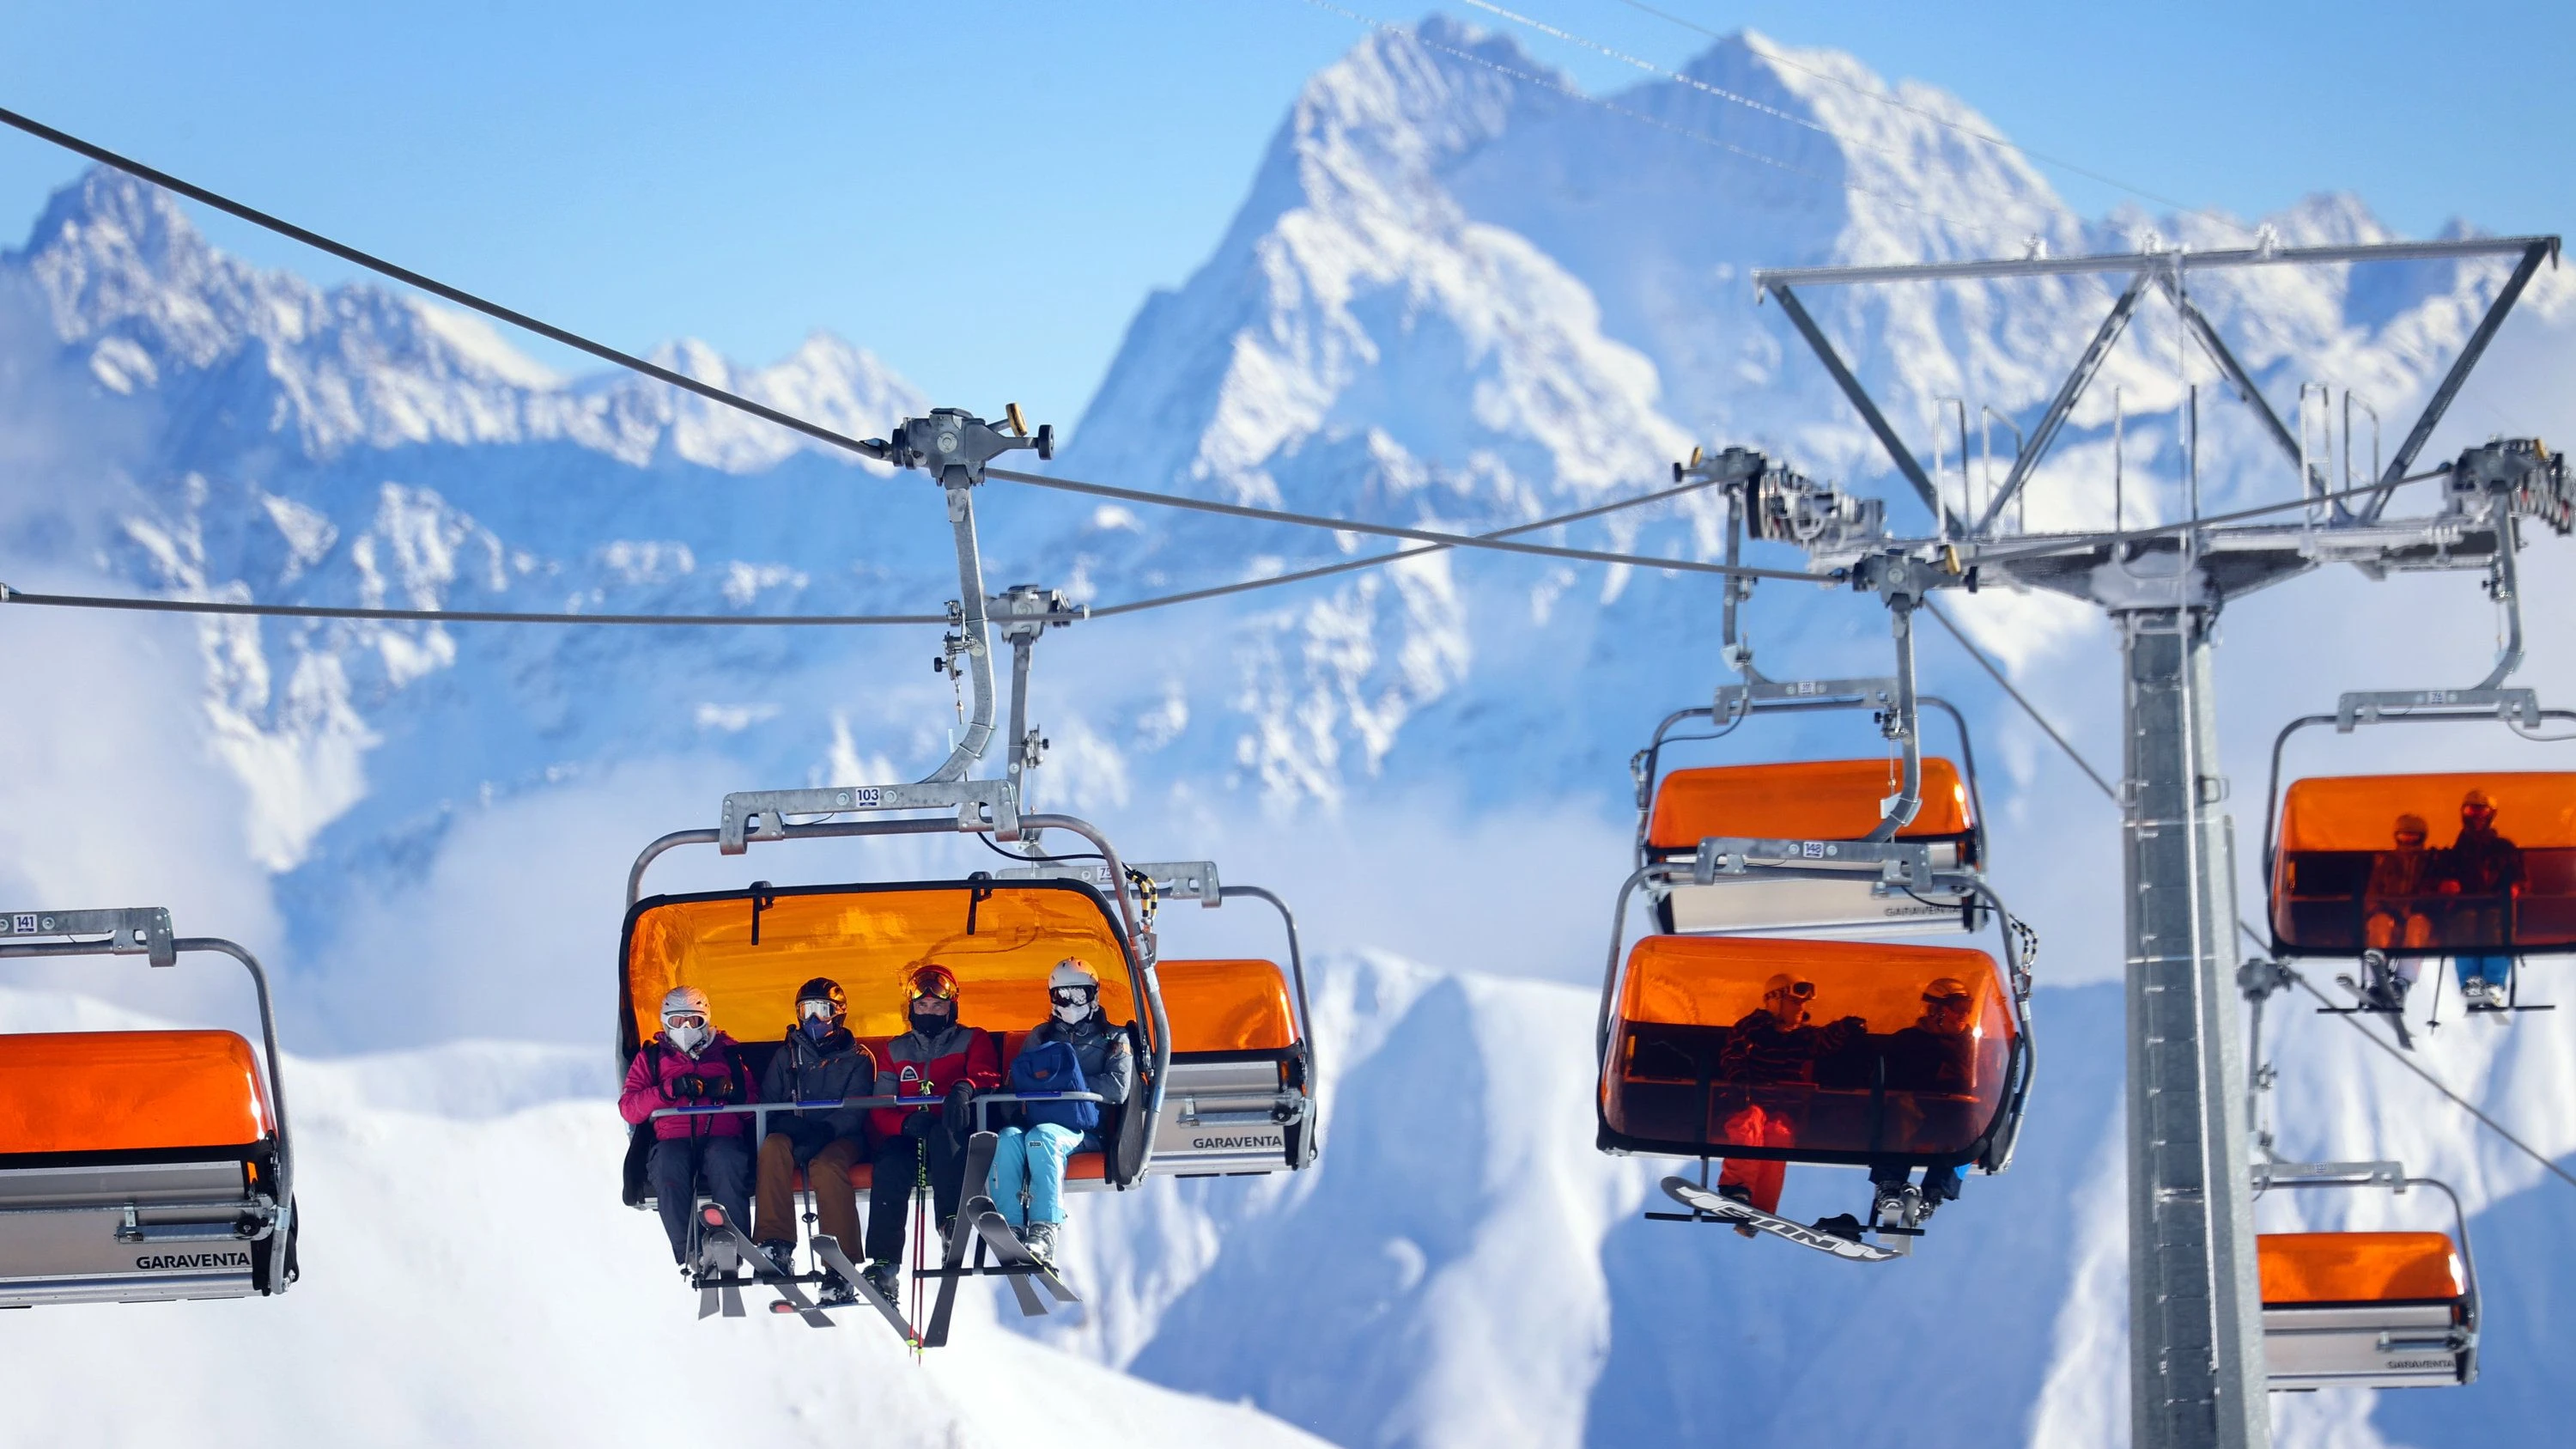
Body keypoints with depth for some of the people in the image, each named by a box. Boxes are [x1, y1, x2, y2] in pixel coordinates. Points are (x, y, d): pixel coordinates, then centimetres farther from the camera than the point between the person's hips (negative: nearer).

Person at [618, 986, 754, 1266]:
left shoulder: (727, 1053, 23)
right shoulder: (651, 1058, 22)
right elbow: (628, 1109, 7)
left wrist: (731, 1091, -5)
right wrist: (670, 1089, -8)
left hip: (723, 1136, 0)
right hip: (674, 1140, 0)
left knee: (724, 1157, -36)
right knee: (669, 1162, -36)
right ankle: (687, 1253, -38)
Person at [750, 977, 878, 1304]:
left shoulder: (858, 1059, 8)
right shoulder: (786, 1056, 18)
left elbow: (854, 1113, -6)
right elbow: (767, 1103, 10)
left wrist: (823, 1132, -24)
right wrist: (789, 1124, -13)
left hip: (841, 1139, -3)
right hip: (794, 1136, 3)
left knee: (826, 1165, -37)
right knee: (773, 1147, -33)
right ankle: (776, 1246, -41)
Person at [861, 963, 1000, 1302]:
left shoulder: (974, 1041, 18)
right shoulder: (896, 1050, 25)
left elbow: (986, 1074, -5)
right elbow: (880, 1108, 14)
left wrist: (965, 1087, -31)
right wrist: (906, 1122, -11)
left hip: (954, 1135, -2)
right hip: (907, 1135, 2)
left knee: (943, 1132, -39)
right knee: (890, 1164, -33)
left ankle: (951, 1224, -45)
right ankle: (883, 1265, -42)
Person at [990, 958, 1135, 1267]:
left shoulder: (1114, 1039, 17)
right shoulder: (1040, 1037, 28)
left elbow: (1117, 1089, 0)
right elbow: (1017, 1082, 17)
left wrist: (1067, 1084, -5)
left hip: (1085, 1129, -3)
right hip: (1038, 1120, 3)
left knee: (1043, 1136, -38)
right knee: (1009, 1137, -34)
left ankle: (1044, 1234, -50)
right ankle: (1012, 1228, -44)